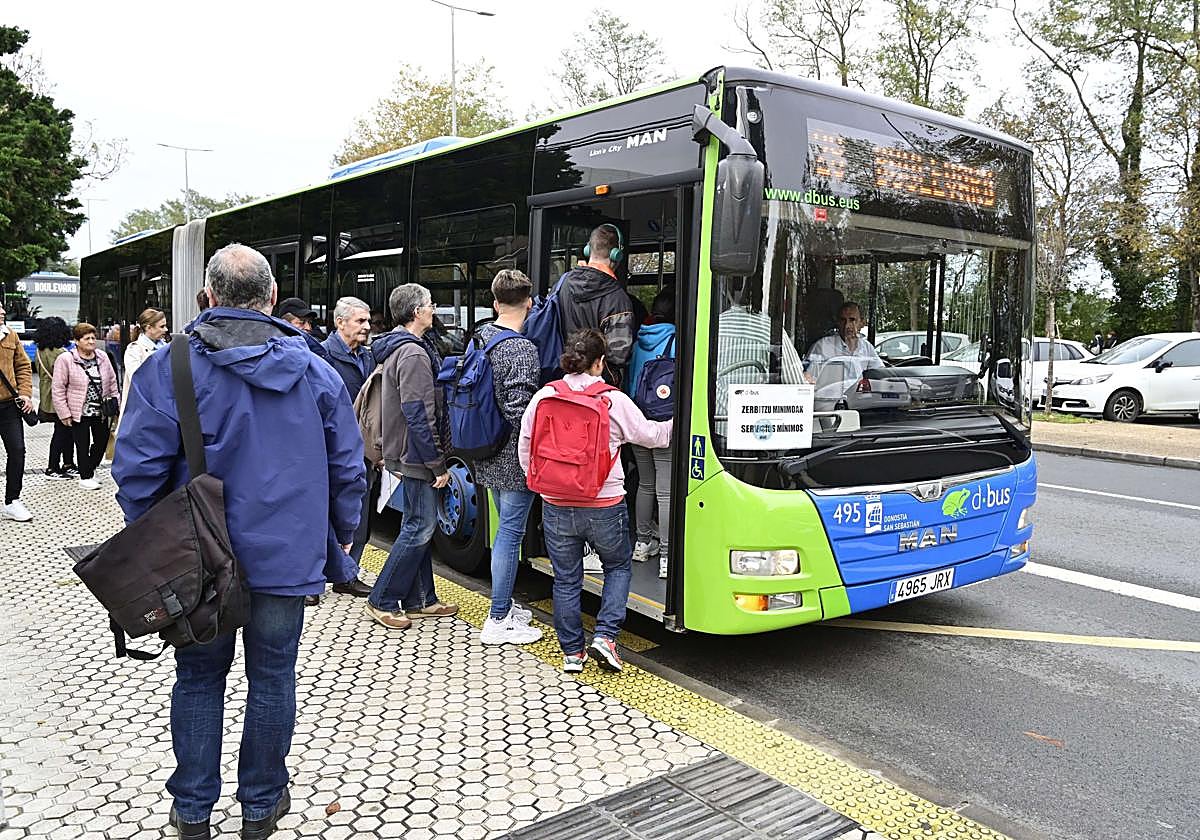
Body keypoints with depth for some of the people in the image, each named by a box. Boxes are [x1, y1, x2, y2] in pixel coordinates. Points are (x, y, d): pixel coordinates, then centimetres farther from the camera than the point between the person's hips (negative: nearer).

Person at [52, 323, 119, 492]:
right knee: (83, 446, 2)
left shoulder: (102, 356, 5)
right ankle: (85, 478, 14)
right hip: (79, 412, -5)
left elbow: (112, 381, 12)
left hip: (101, 411, 5)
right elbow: (58, 389, -9)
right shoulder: (65, 360, -10)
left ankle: (90, 470, 34)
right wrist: (64, 413, -11)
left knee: (102, 441, 12)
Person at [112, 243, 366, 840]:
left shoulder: (169, 368, -9)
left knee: (198, 678, 15)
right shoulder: (315, 371, -2)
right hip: (286, 555, 1)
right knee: (272, 679, 13)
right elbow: (347, 465, 2)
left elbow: (138, 467, -11)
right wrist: (343, 533, 15)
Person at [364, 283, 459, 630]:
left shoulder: (399, 348, 15)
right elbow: (419, 415, -23)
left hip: (406, 455, 11)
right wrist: (438, 464, -19)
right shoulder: (413, 354, -18)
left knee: (421, 526, 15)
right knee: (419, 528, -4)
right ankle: (381, 601, 5)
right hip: (417, 457, -11)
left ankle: (421, 600, 23)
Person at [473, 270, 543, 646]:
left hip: (488, 457, 9)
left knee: (506, 528, 20)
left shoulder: (479, 338, 7)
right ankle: (498, 621, 7)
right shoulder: (522, 350, -19)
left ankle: (504, 604, 32)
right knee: (511, 533, 0)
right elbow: (519, 410, -25)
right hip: (514, 460, -9)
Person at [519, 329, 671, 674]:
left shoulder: (544, 397, -3)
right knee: (619, 566, 21)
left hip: (556, 507, 2)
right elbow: (651, 435, 5)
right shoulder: (614, 400, -9)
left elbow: (524, 448, 4)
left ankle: (571, 652, 23)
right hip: (604, 507, -2)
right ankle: (605, 636, 9)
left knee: (566, 579, 16)